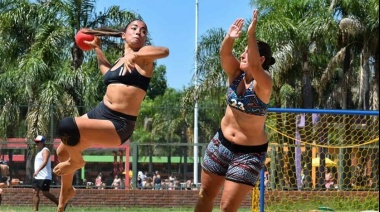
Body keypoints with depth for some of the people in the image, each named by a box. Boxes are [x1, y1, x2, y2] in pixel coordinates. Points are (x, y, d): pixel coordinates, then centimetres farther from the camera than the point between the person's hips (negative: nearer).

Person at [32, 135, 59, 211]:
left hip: (44, 177, -10)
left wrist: (37, 171, -36)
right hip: (37, 177, 10)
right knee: (35, 192, 2)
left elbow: (45, 162, -26)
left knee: (45, 193, -7)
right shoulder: (39, 151, 19)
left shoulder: (45, 151, -11)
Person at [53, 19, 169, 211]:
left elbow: (164, 51, -30)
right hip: (99, 112, 8)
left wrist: (134, 55, -38)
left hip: (118, 124, -8)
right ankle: (67, 190, 47)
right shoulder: (120, 60, 16)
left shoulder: (144, 55, -5)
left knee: (67, 126, -29)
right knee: (62, 151, 18)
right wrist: (97, 48, 45)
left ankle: (76, 161, 4)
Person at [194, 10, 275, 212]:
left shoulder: (263, 83, -20)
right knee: (205, 194, 15)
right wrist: (230, 37, -42)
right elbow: (224, 53, -22)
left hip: (249, 153, -6)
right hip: (221, 142, 6)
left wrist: (251, 34, -49)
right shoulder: (236, 73, -4)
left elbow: (254, 66, -41)